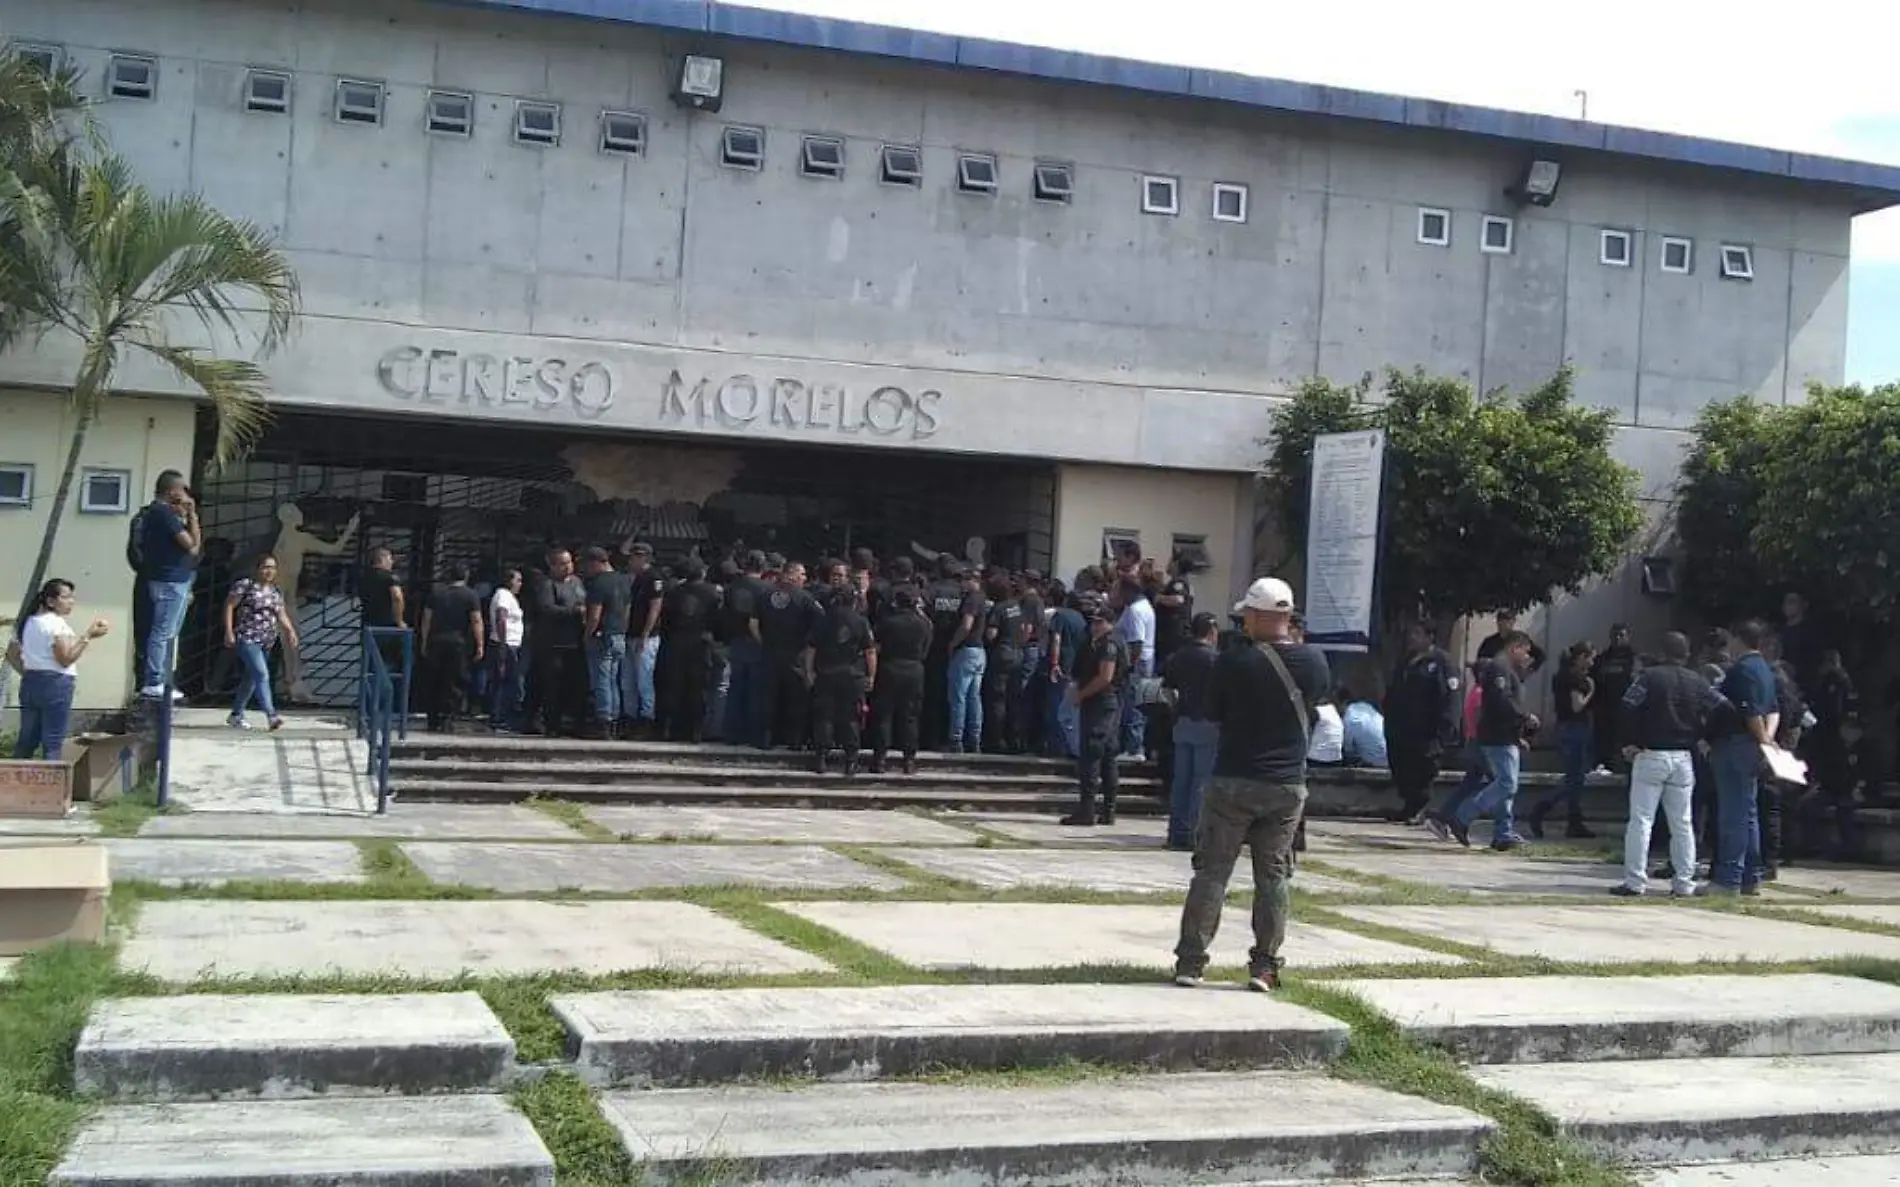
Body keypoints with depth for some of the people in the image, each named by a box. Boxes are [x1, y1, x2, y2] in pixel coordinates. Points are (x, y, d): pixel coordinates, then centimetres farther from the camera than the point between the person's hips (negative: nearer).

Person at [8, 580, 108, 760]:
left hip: (30, 683, 8)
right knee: (53, 744, -5)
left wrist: (26, 672, 15)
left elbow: (11, 654, 19)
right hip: (55, 684, -8)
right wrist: (88, 636, -17)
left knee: (26, 741, 12)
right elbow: (65, 659, -17)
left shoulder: (30, 622, 16)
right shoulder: (57, 623, -11)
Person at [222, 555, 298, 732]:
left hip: (267, 642, 7)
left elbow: (282, 615, 14)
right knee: (262, 674, -19)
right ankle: (271, 715, -24)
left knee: (251, 677, 14)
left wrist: (290, 631, -5)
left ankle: (236, 715, 26)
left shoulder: (277, 592, 13)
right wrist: (229, 631, -12)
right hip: (247, 638, -7)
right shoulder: (245, 585, -6)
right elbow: (229, 606, -5)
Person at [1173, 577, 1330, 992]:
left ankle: (1190, 961, 4)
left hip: (1234, 781, -2)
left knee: (1212, 871, 4)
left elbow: (1213, 713, -1)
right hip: (1287, 786, 3)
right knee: (1273, 876, 10)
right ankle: (1264, 966, 10)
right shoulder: (1314, 661, -3)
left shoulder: (1234, 661, -13)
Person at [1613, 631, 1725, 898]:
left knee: (1640, 820, -2)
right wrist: (1701, 738, 8)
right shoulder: (1698, 682, 7)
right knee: (1682, 824, 11)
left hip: (1650, 756, -4)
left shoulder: (1649, 676, -6)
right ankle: (1683, 883, 11)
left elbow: (1626, 707, -17)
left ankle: (1634, 882, -6)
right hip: (1684, 758, 4)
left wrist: (1633, 741, -7)